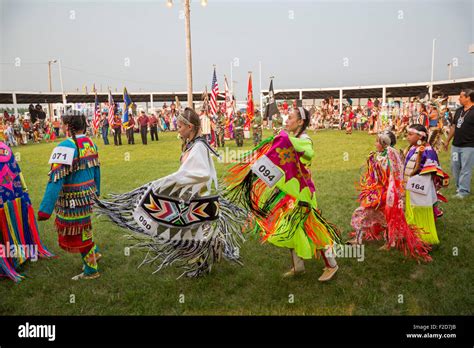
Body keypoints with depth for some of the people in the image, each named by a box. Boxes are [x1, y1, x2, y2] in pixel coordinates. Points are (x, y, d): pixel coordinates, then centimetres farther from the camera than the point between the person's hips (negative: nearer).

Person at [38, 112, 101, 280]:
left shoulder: (66, 147, -22)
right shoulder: (90, 143, 3)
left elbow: (56, 179, -24)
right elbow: (96, 169, 13)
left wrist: (45, 209, -22)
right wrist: (96, 190, 27)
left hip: (73, 201, -7)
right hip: (88, 195, 7)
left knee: (78, 234, 8)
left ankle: (91, 270, 23)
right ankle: (94, 253, 39)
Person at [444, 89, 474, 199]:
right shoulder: (459, 111, 11)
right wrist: (447, 141, 20)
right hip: (456, 145, 7)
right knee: (455, 167, 13)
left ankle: (463, 191, 5)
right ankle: (459, 187, 26)